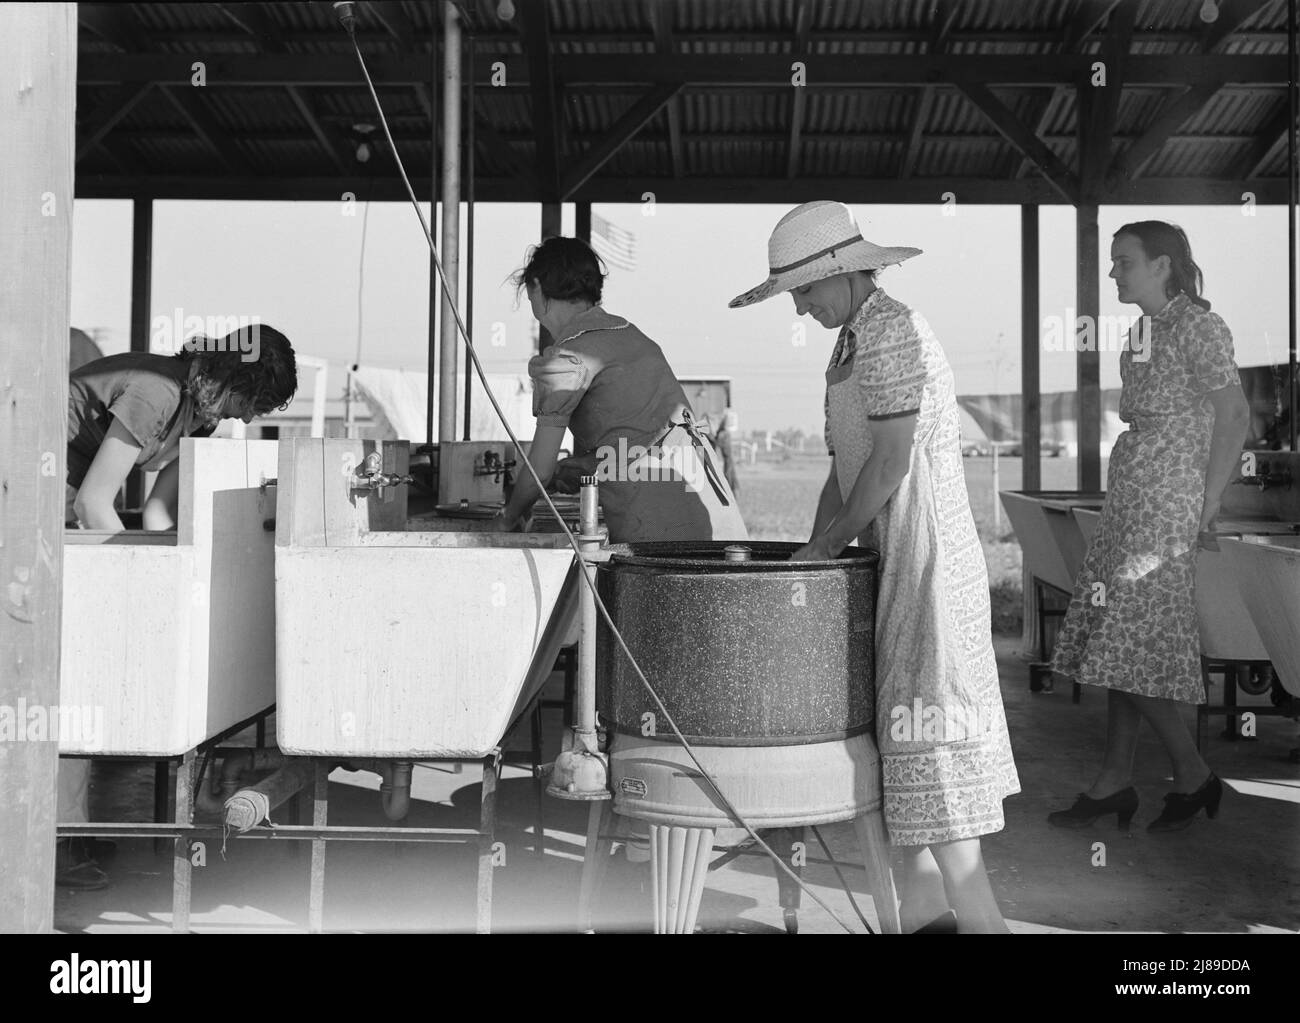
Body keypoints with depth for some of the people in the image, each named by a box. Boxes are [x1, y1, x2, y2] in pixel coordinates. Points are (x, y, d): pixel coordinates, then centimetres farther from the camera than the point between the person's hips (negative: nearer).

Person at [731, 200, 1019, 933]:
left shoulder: (892, 333, -13)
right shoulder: (854, 342, 17)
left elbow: (891, 463, -19)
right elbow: (845, 462, 17)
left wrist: (828, 545, -11)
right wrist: (817, 548, 10)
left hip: (924, 552, -10)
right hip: (894, 553, 10)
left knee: (925, 719, -9)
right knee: (906, 716, 11)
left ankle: (977, 914, -4)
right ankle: (925, 906, 19)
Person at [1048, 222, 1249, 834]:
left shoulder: (1197, 326, -9)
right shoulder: (1146, 331, 16)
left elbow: (1234, 415, -14)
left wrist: (1206, 505, -15)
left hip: (1166, 499, -9)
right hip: (1129, 497, 9)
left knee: (1131, 640, -7)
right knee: (1119, 639, 8)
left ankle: (1193, 775, 7)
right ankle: (1114, 782, 14)